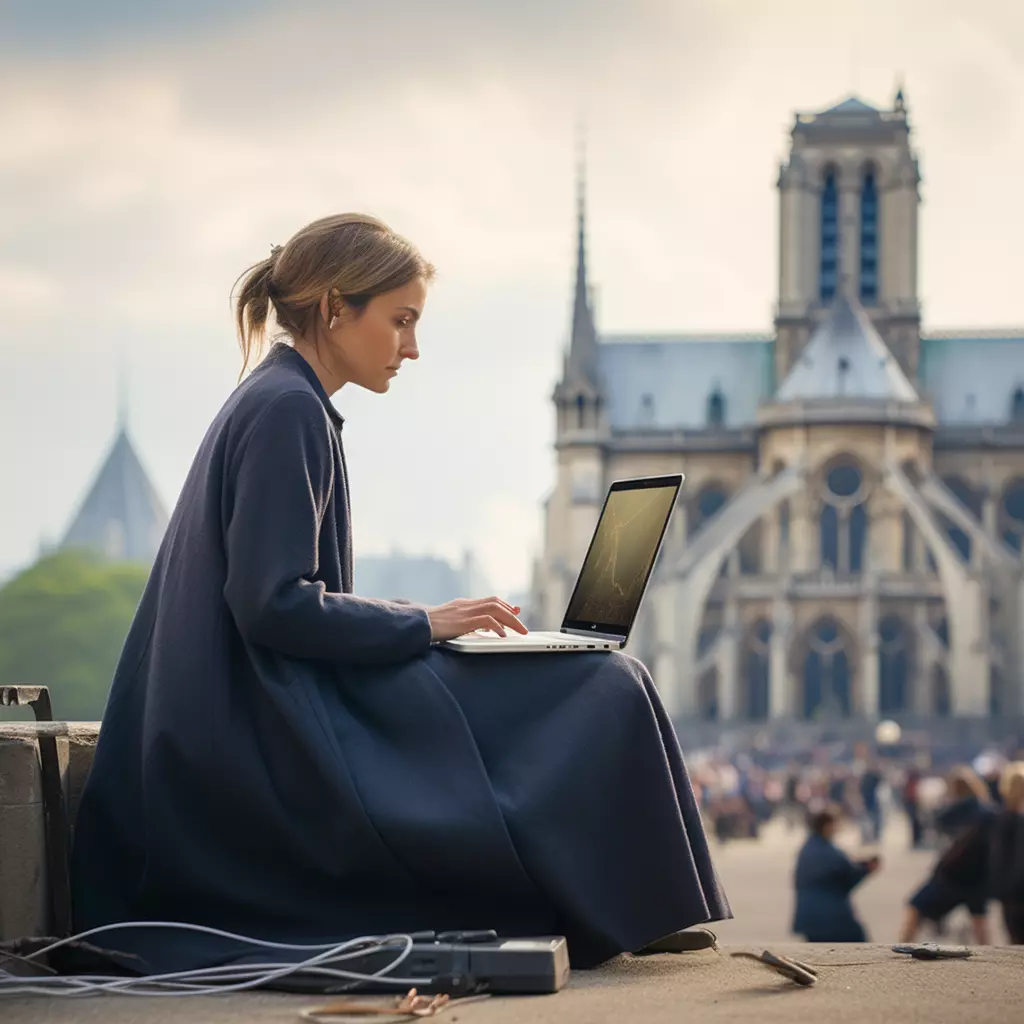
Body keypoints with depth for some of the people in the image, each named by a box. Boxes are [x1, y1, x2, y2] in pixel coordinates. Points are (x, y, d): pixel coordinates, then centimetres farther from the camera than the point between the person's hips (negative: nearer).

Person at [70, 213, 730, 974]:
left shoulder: (273, 406, 18)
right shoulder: (287, 411, -14)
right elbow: (273, 605, -22)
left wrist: (420, 626, 9)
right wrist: (423, 624, -13)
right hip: (280, 748, -11)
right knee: (597, 696, -9)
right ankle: (610, 919, 6)